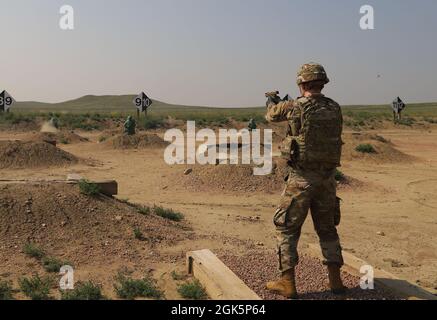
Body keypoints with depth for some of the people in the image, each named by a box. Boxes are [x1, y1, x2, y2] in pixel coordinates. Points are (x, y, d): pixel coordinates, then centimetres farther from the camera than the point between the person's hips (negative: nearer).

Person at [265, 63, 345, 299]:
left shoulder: (295, 107, -11)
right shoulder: (335, 108, 2)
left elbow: (271, 115, 8)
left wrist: (273, 103, 34)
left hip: (301, 179, -4)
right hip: (327, 178, 5)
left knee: (286, 228, 8)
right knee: (327, 229, 19)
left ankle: (287, 283, 8)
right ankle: (335, 280, 21)